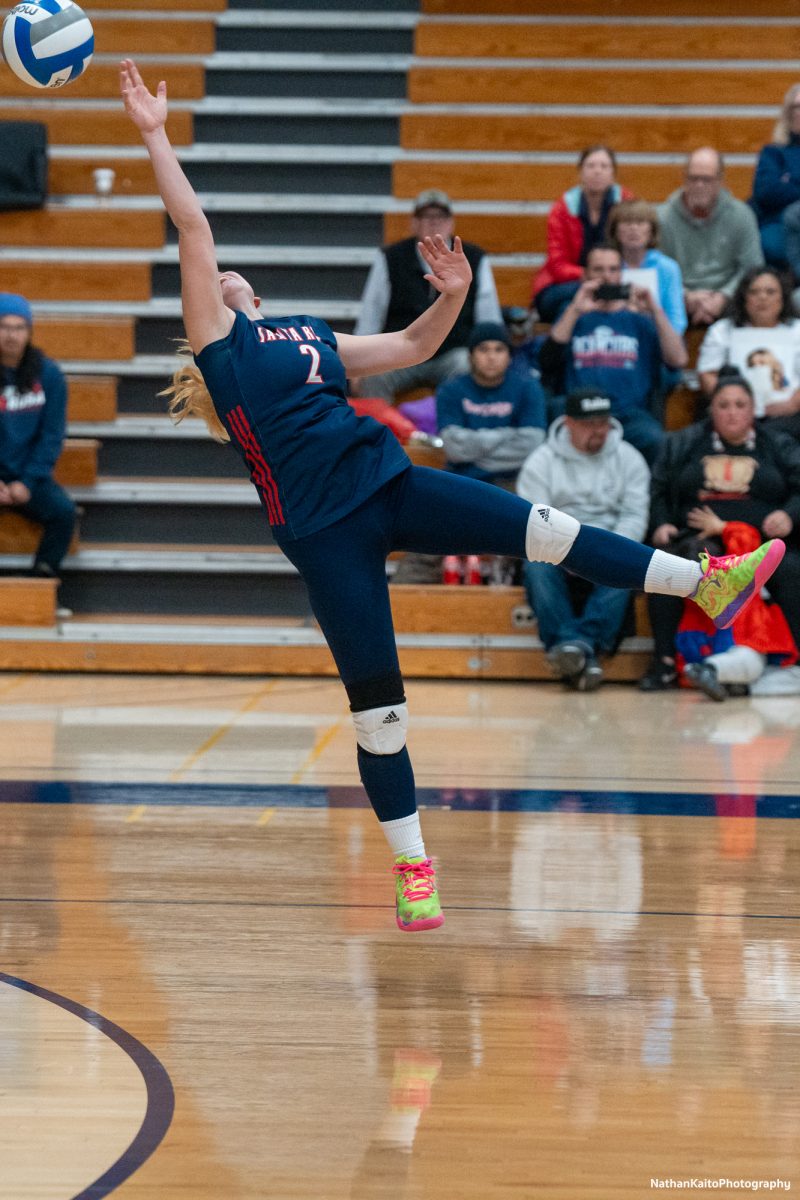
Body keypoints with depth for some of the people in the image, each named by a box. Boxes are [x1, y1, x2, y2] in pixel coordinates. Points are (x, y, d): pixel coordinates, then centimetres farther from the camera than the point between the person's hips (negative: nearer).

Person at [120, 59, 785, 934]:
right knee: (376, 703, -2)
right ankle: (411, 867, 8)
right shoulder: (219, 336, 5)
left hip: (390, 483, 5)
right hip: (320, 524, -5)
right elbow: (192, 224, -3)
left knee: (541, 529, -7)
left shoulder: (311, 337, 22)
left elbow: (413, 347, 27)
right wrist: (154, 134, -6)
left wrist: (452, 297, 10)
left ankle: (708, 583, -4)